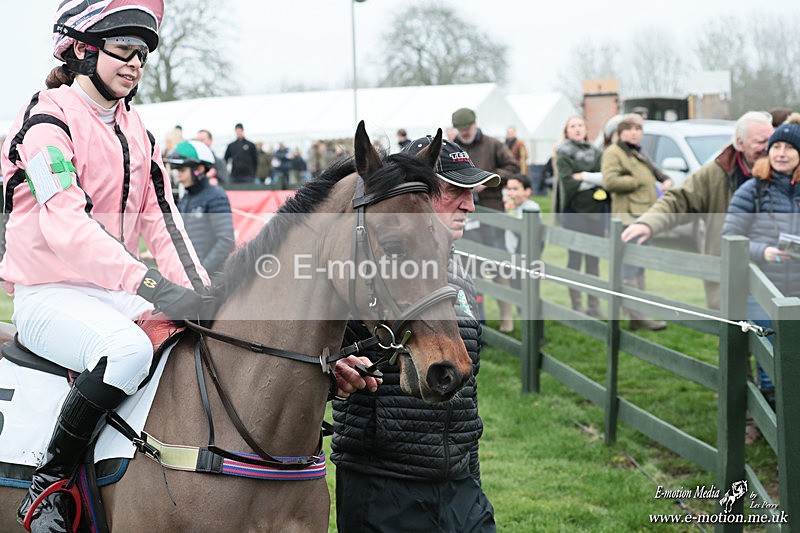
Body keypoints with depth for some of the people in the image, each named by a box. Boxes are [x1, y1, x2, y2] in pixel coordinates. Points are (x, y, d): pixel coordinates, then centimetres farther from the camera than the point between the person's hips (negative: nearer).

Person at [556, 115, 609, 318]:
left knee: (593, 259, 7)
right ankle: (576, 305, 1)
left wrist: (583, 176, -11)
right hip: (574, 211, -4)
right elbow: (568, 182, -12)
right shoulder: (563, 154, 1)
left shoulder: (596, 153, 13)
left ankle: (594, 305, 12)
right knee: (576, 258, -3)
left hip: (596, 210, 4)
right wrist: (595, 179, -6)